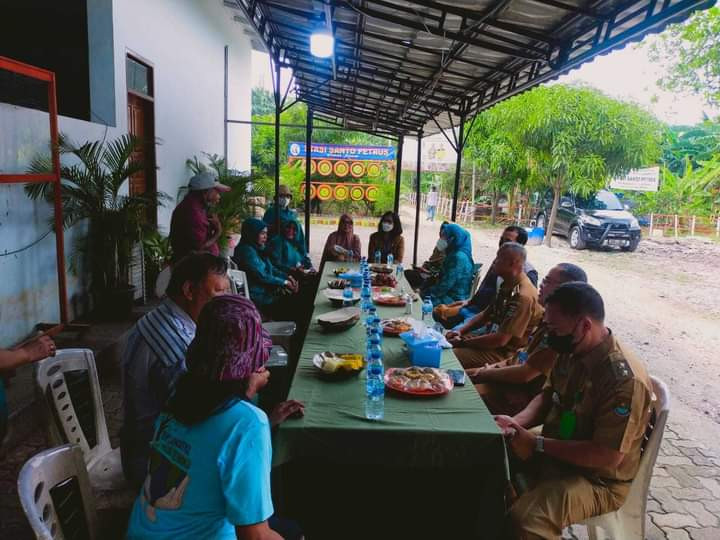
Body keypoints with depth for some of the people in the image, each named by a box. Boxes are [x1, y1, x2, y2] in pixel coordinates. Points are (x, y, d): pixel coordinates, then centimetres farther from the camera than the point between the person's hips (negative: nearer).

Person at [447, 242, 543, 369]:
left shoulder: (523, 296, -26)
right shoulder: (507, 285, 4)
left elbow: (500, 340, -26)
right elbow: (486, 314, 15)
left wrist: (462, 343, -18)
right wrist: (460, 330, 0)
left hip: (504, 352, -9)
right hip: (491, 338, 9)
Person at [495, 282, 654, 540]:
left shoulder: (624, 378, -29)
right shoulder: (571, 352, -4)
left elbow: (608, 456, -28)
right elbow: (547, 397, 10)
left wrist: (537, 444, -23)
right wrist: (517, 421, -10)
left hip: (597, 479, -8)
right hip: (556, 453, 8)